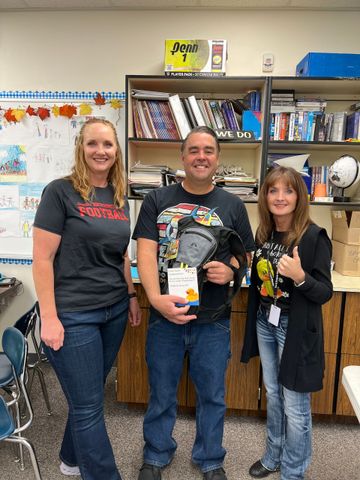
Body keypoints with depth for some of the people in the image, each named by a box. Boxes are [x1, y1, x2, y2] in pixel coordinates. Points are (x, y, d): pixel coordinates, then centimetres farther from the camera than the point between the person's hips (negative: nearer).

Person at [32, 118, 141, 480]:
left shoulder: (119, 197, 8)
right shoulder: (60, 191, -10)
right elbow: (42, 258, -12)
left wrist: (131, 295, 15)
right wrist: (49, 317, -15)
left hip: (114, 311, 6)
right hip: (73, 315, -6)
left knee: (88, 396, 21)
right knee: (89, 405, 6)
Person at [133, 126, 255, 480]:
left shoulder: (232, 206, 2)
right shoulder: (157, 200, -2)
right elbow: (145, 253, -10)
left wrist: (230, 271, -18)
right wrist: (155, 298, -26)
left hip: (213, 319, 1)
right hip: (165, 314, 0)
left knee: (212, 394, 18)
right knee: (161, 393, 18)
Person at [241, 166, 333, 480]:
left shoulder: (314, 236, -16)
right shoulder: (264, 233, 2)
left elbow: (325, 292, -15)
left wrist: (300, 276, -32)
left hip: (296, 329, -6)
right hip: (265, 322, 6)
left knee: (294, 405, 8)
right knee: (272, 395, 21)